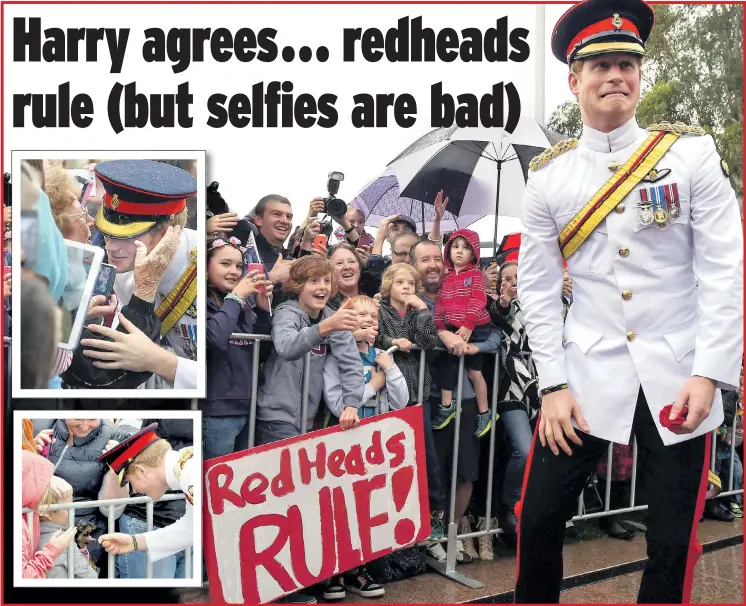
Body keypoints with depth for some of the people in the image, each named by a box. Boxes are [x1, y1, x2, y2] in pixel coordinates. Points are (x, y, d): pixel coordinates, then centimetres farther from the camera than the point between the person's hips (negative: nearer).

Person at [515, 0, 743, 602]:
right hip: (588, 376, 1)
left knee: (673, 543, 6)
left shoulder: (692, 153, -2)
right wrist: (554, 385, -3)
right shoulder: (548, 175, 2)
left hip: (678, 379, 0)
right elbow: (538, 287, 3)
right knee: (538, 520, 3)